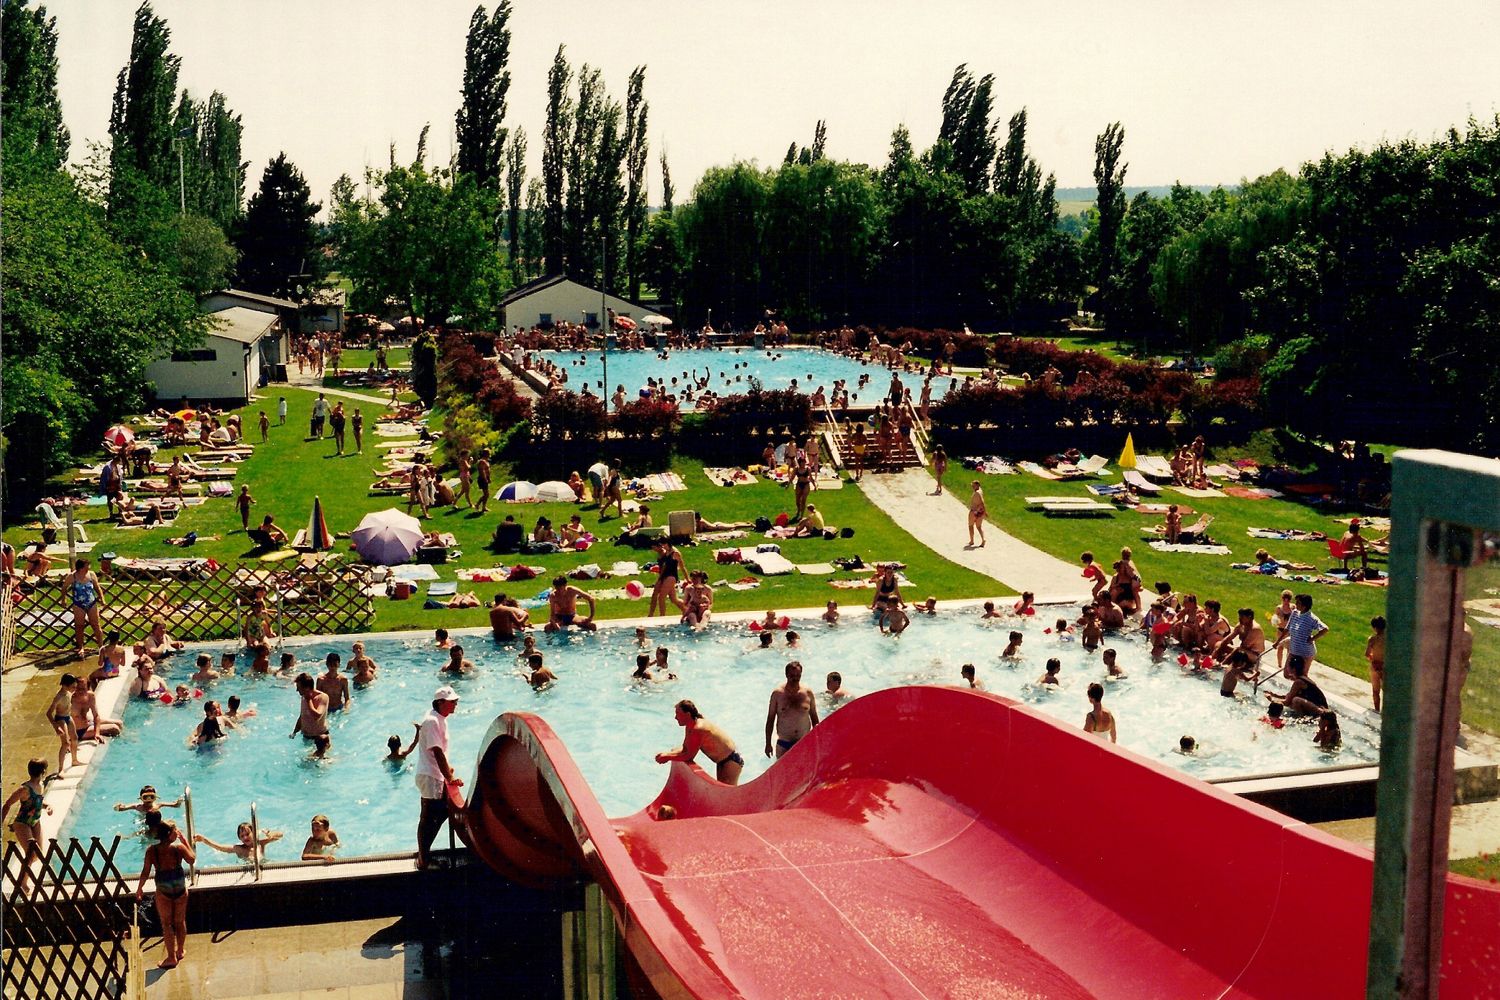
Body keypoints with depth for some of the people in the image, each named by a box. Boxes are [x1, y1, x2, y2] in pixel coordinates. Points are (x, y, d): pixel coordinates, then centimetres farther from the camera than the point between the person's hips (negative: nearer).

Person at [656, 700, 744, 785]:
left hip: (731, 761, -10)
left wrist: (667, 758, -18)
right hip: (721, 762, 10)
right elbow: (684, 749, 8)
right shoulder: (690, 727, 1)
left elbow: (688, 756, -27)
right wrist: (666, 754, -6)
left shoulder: (698, 729, -30)